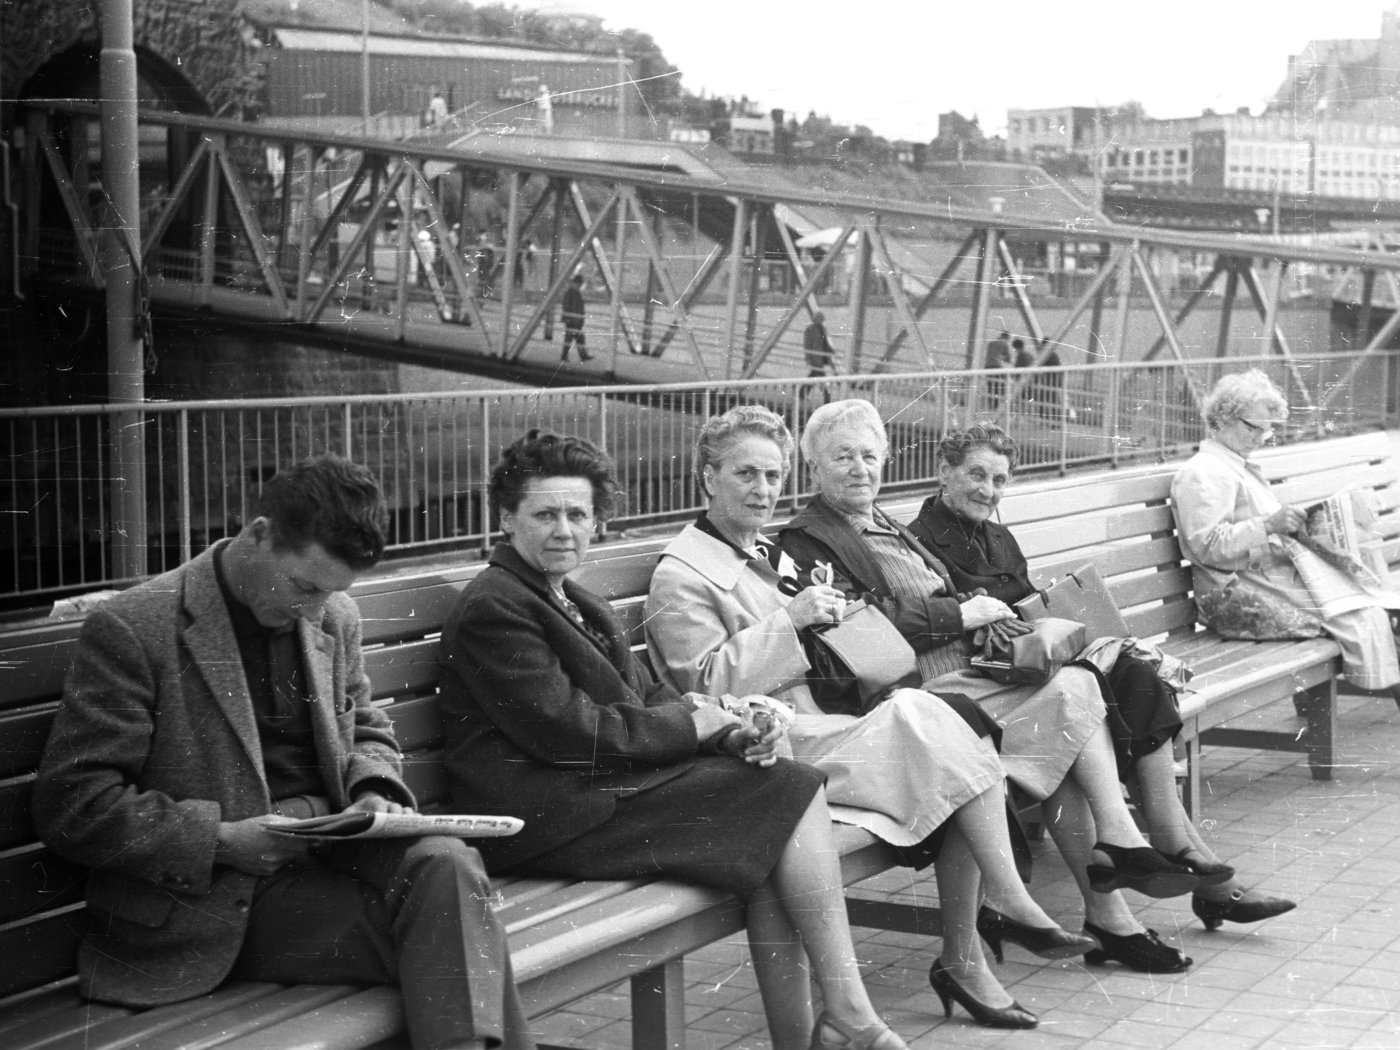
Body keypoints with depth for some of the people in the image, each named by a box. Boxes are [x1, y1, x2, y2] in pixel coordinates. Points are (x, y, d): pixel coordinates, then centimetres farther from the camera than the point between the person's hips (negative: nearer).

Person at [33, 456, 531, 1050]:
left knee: (445, 863, -28)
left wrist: (372, 791, 2)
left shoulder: (333, 620, 11)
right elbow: (69, 805, -11)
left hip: (325, 860, 6)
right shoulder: (130, 630, -9)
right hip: (214, 910, -6)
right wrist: (221, 840, -18)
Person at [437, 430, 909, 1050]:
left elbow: (647, 696, 17)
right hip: (552, 819, -9)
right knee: (790, 795, -14)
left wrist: (733, 731, -3)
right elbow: (570, 731, -16)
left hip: (605, 787, 9)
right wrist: (692, 723, -7)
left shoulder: (575, 603, 23)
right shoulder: (491, 609, -9)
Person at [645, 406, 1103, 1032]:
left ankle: (962, 958, -15)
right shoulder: (682, 575, -2)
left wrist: (827, 616, 14)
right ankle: (1010, 904, -21)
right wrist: (788, 620, -17)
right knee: (921, 718, -25)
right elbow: (707, 684, -13)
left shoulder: (767, 557, 26)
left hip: (825, 725, 8)